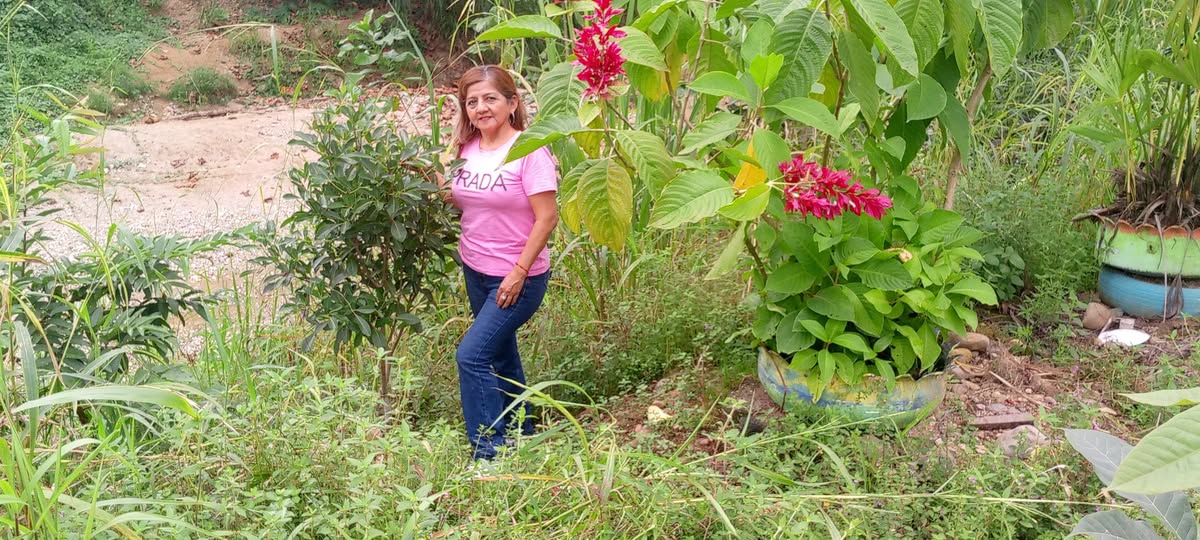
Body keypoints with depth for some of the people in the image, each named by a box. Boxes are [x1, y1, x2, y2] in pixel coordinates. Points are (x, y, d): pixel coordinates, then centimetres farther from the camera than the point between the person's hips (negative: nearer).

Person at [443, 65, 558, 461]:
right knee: (500, 353, 19)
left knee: (471, 355, -12)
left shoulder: (528, 151, -17)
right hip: (475, 271, 7)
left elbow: (547, 218, -19)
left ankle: (489, 450, -1)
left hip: (517, 278, -7)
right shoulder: (468, 149, 3)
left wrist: (519, 273, -20)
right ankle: (519, 429, 38)